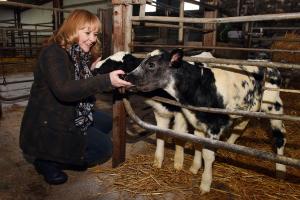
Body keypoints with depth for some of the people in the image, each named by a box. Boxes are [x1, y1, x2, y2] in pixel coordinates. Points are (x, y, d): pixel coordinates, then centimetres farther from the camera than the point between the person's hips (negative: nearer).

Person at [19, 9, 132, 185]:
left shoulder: (80, 55, 7)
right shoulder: (54, 53, -20)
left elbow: (82, 87, 6)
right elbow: (64, 90, -35)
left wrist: (93, 70, -11)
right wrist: (106, 81, -39)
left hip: (68, 117, 9)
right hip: (46, 125, -9)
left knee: (106, 122, 12)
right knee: (104, 147, -9)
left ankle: (58, 153, 9)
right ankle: (48, 161, 1)